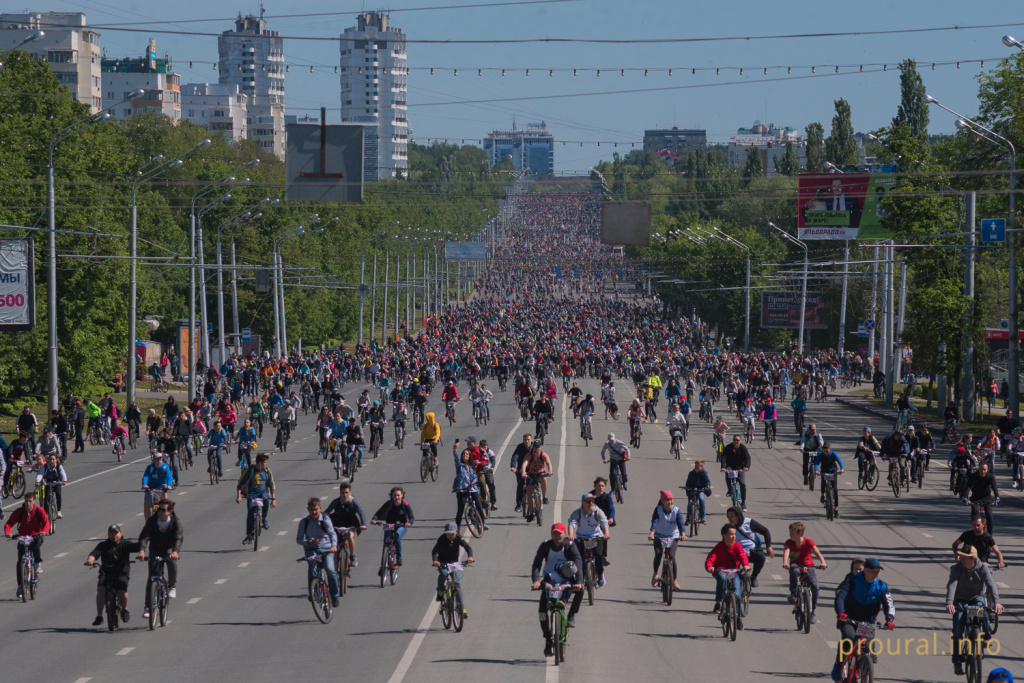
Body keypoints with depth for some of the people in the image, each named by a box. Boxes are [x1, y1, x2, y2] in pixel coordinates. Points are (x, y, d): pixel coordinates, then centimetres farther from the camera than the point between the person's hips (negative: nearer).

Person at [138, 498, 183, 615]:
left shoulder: (175, 521, -17)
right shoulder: (152, 521, -15)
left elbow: (179, 537, -29)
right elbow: (144, 536, -24)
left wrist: (175, 551, -48)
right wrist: (142, 550, -43)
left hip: (169, 549, -1)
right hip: (155, 550, 1)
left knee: (172, 562, -34)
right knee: (151, 578, -9)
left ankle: (172, 587, -8)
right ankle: (148, 607, -4)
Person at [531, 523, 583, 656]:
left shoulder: (570, 547, -16)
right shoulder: (545, 546, -13)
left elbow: (578, 564, -29)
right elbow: (537, 563, -24)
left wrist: (579, 582, -47)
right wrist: (535, 580, -44)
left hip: (567, 580, -1)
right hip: (550, 580, 1)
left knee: (580, 590, -33)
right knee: (542, 609, -15)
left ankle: (571, 615, -9)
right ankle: (548, 641, -3)